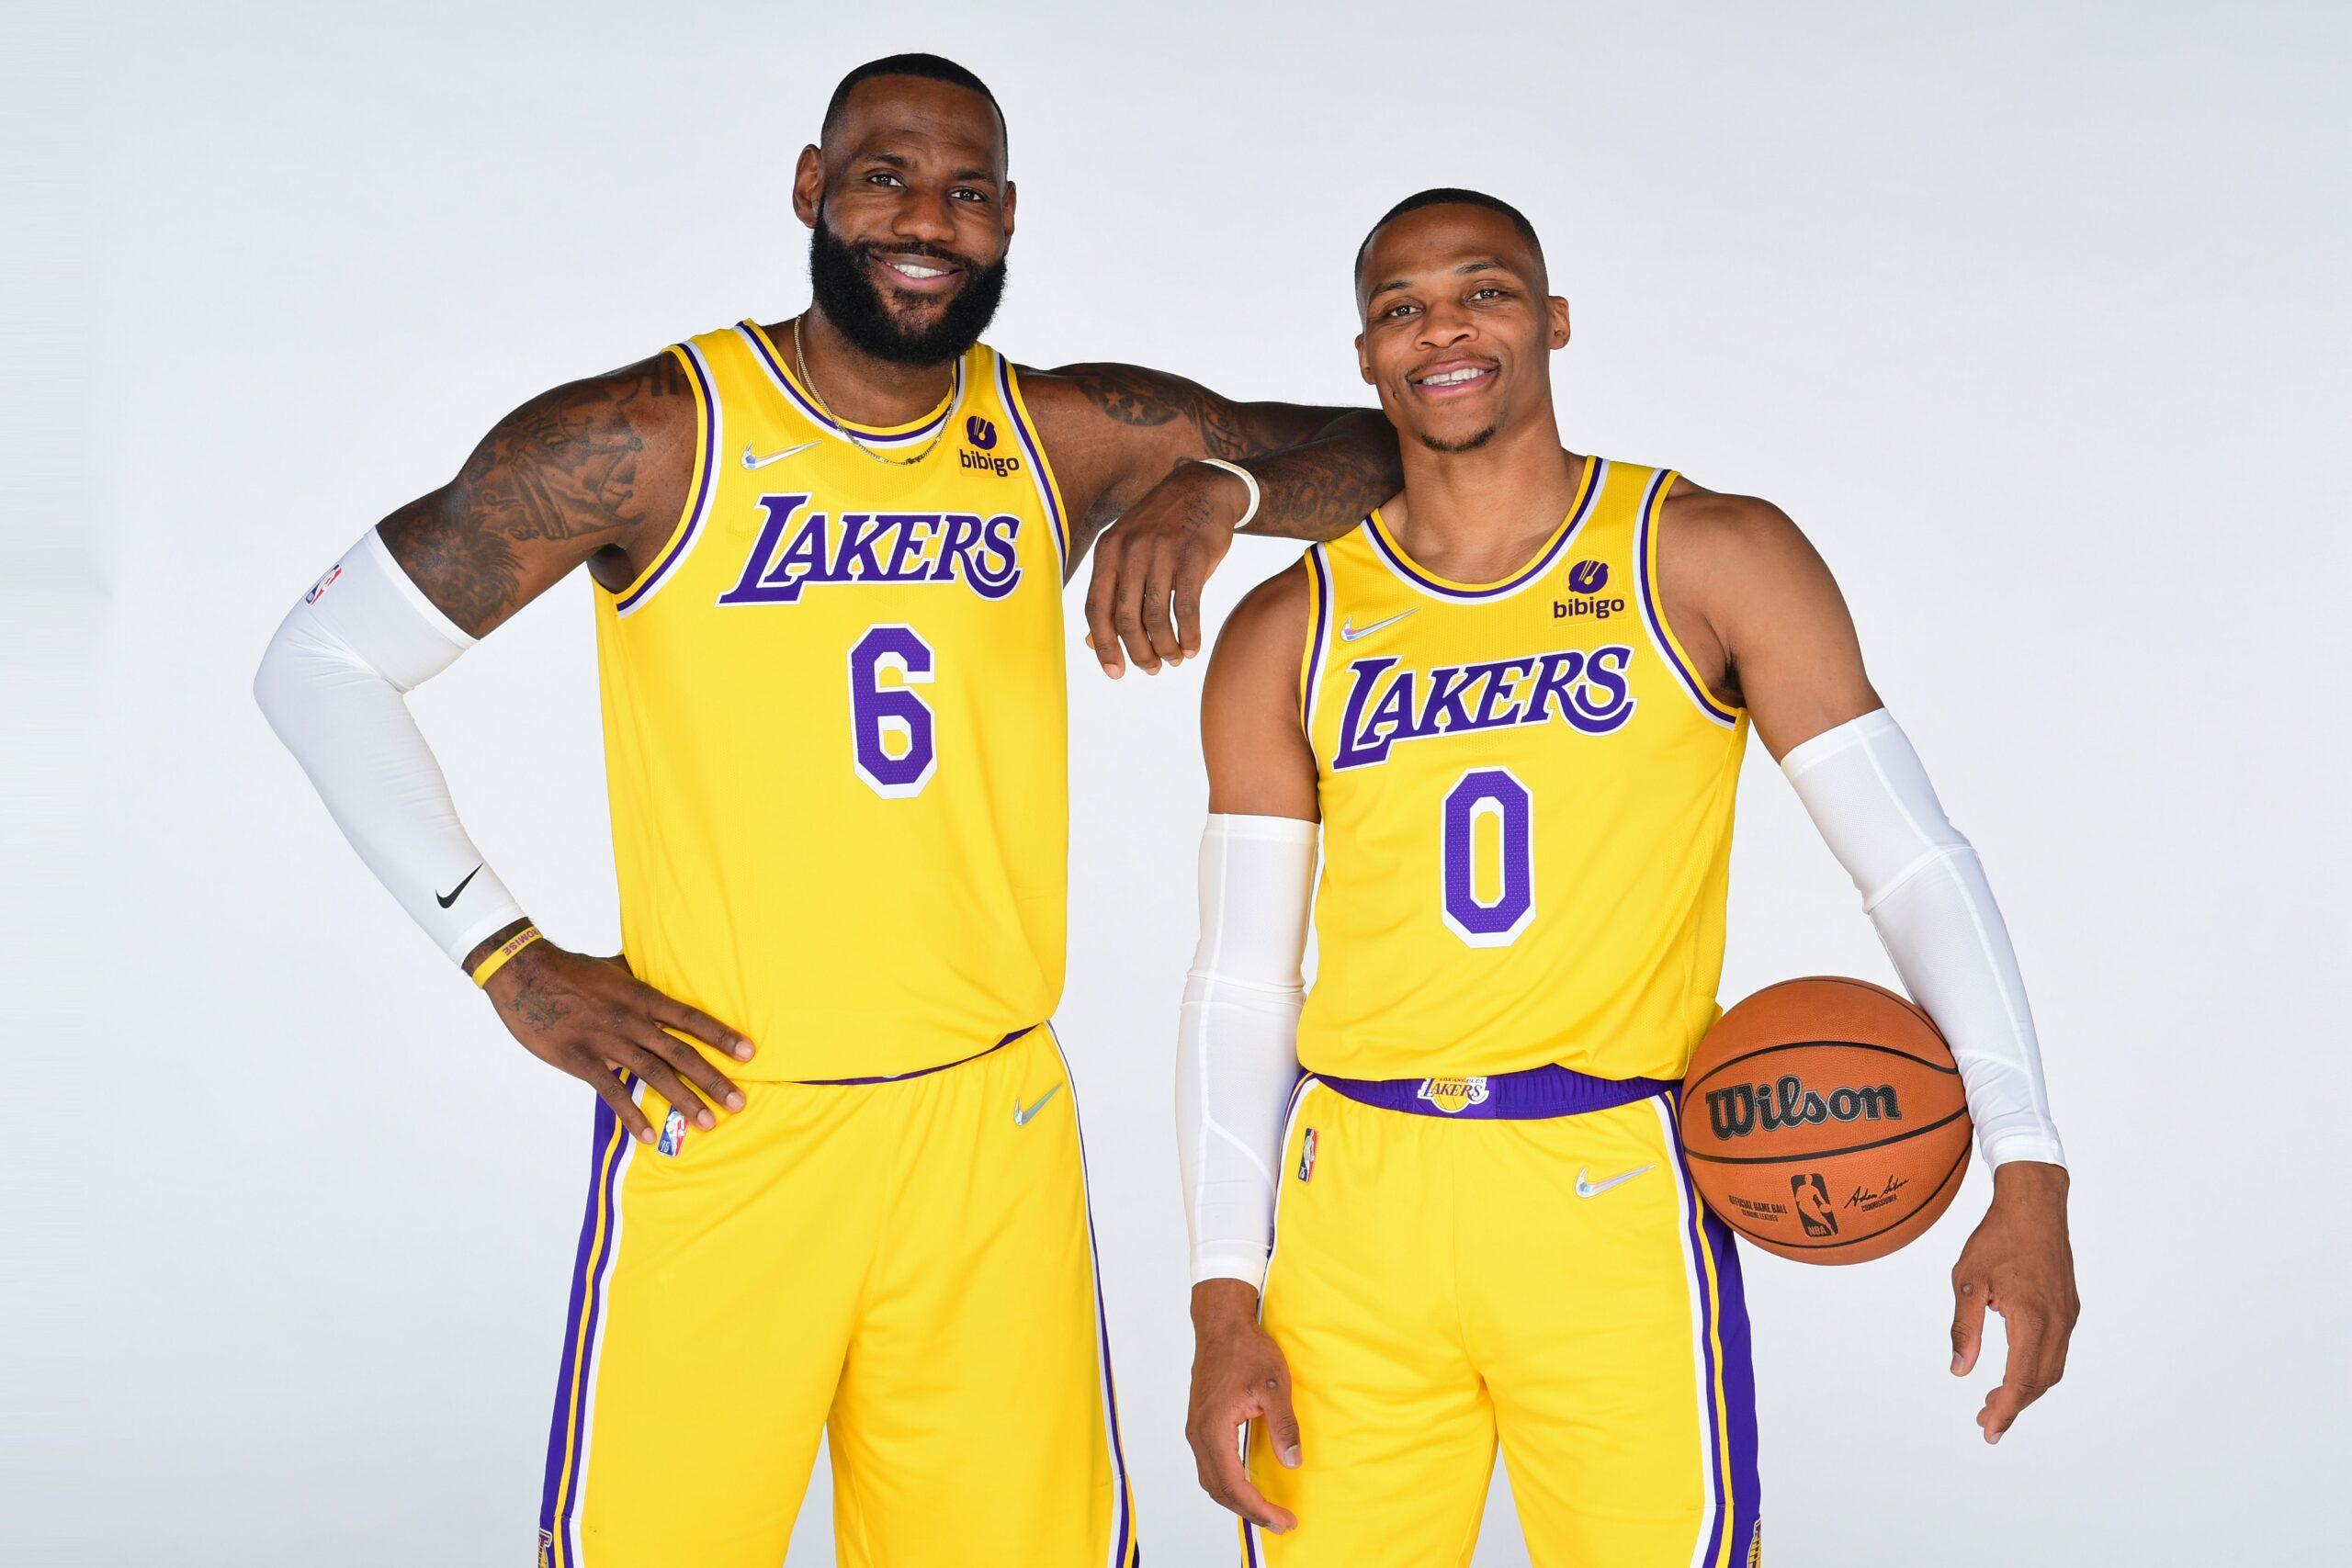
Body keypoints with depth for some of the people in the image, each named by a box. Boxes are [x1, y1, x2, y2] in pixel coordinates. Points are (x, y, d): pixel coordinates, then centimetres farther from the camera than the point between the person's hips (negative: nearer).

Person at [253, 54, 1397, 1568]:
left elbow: (1373, 446, 6)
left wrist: (1212, 489, -15)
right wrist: (508, 958, -6)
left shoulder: (1067, 442, 3)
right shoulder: (646, 441, -7)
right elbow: (320, 664, 0)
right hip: (719, 1128, -3)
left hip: (993, 1126, 3)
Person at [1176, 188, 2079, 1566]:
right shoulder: (1290, 634, 7)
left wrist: (2028, 1174, -15)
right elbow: (1240, 985, 6)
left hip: (1615, 1204, -2)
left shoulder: (1709, 560, 1)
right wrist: (1225, 1309, 0)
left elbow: (1919, 862, -3)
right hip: (1354, 1207, 2)